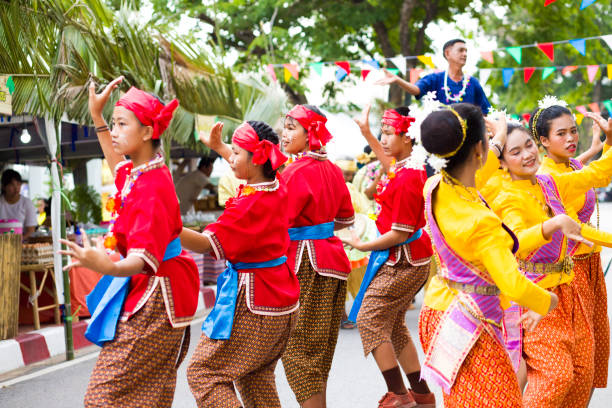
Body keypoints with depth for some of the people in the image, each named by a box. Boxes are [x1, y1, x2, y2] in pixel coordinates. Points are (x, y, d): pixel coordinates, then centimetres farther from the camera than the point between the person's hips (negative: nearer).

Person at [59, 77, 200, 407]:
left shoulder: (152, 187, -22)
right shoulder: (138, 172, 8)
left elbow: (146, 259, -32)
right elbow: (119, 166, 36)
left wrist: (108, 267, -52)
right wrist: (97, 117, 37)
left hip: (153, 299, -10)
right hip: (144, 292, 10)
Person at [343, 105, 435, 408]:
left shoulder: (407, 179, -24)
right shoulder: (410, 167, 5)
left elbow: (399, 234, -23)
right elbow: (389, 164, 33)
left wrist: (363, 246, -10)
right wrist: (366, 132, 32)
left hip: (402, 262, -10)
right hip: (407, 260, 10)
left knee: (369, 318, -3)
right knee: (393, 325, 17)